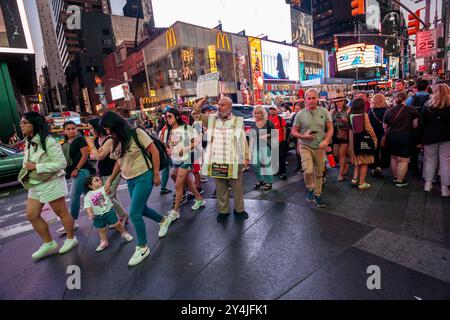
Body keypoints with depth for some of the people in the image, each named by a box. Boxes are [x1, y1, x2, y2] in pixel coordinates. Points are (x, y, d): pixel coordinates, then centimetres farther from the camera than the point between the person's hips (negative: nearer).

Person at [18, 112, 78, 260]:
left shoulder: (48, 142, -18)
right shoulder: (28, 142, 9)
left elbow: (61, 163, -22)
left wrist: (36, 167, -21)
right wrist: (27, 168, 1)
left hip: (51, 183, -9)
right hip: (35, 185, 9)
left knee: (61, 212, 6)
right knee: (31, 215, 11)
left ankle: (71, 239, 26)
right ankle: (49, 243, 26)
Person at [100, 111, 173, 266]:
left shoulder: (136, 133, -14)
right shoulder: (116, 141, 6)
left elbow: (154, 152, -12)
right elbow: (119, 162, 16)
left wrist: (156, 174, -12)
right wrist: (110, 180, 10)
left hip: (144, 177, -7)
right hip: (130, 180, 8)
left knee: (134, 214, -8)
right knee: (141, 209, 17)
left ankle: (142, 247, 11)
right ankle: (164, 220, 44)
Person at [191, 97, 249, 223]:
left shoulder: (238, 121, -1)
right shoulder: (211, 119, 6)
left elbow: (243, 140, 0)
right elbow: (195, 115, 13)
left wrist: (246, 157, -1)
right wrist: (200, 103, -2)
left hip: (234, 161, -2)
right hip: (217, 161, 2)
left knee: (237, 187, 11)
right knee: (220, 188, 13)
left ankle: (239, 210, 29)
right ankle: (223, 211, 29)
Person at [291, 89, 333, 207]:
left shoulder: (324, 112, 1)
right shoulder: (300, 114, -3)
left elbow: (330, 128, 4)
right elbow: (294, 132, 1)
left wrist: (326, 140, -13)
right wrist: (304, 136, -18)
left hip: (320, 147, 2)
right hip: (305, 147, -2)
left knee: (319, 173, 11)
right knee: (308, 171, -18)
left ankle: (317, 195, 28)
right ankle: (309, 189, 12)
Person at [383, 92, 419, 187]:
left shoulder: (389, 111, 2)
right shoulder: (411, 110, -6)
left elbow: (384, 127, 6)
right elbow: (415, 125, -8)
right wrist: (407, 126, 12)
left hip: (391, 136, 4)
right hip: (406, 137, -4)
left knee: (393, 157, 17)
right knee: (403, 160, 2)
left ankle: (395, 177, 28)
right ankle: (400, 181, 7)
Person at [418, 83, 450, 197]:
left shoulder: (427, 106, -4)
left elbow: (421, 124, -3)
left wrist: (420, 138, 4)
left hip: (430, 137, 0)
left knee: (430, 160, 13)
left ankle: (428, 183, 17)